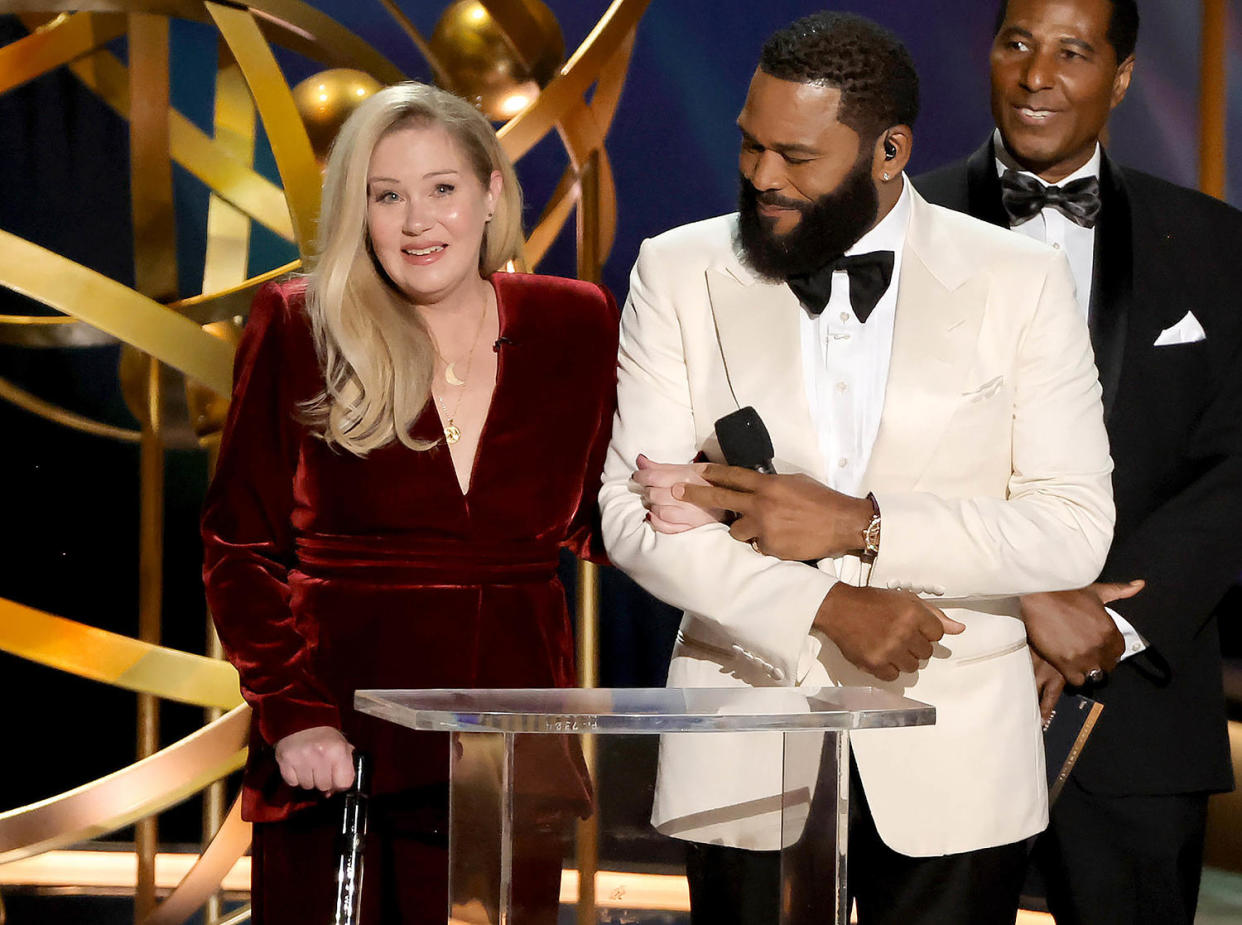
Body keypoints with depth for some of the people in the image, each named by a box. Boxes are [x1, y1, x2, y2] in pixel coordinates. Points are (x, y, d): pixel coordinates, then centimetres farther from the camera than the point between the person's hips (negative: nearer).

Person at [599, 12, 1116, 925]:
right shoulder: (680, 273, 3)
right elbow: (632, 513, -4)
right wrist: (826, 606, -16)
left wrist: (856, 525, -15)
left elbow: (1076, 529, -5)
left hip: (955, 767, -1)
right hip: (747, 762, 1)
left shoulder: (1021, 283, 0)